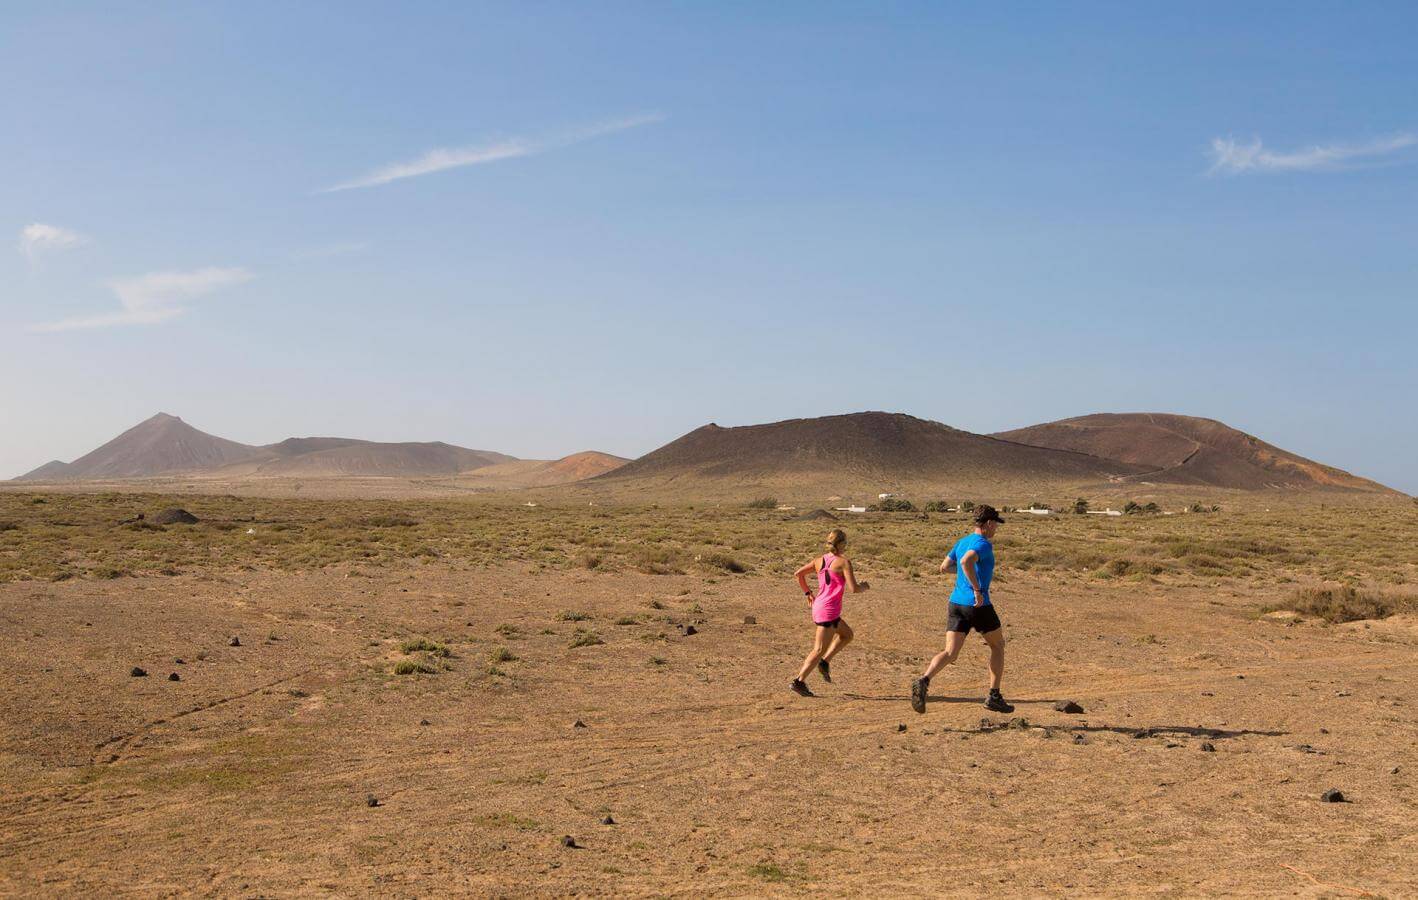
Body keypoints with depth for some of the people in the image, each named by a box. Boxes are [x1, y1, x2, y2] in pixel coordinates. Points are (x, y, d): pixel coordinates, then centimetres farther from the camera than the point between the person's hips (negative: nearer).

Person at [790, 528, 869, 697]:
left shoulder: (819, 560, 8)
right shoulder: (844, 562, -11)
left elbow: (798, 574, 13)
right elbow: (853, 588, -17)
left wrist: (808, 593, 22)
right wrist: (864, 586, 4)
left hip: (818, 606, 8)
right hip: (829, 610, -8)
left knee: (847, 634, 25)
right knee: (819, 650, -3)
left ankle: (825, 662, 15)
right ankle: (799, 682, -6)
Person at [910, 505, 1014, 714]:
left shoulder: (961, 542, 13)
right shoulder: (983, 544, -11)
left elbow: (944, 567, 21)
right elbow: (966, 561, -30)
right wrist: (977, 589, -25)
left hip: (956, 603, 6)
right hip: (978, 605, -6)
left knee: (950, 652, -3)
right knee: (998, 645, 17)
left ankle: (924, 681, -29)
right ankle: (994, 696, 18)